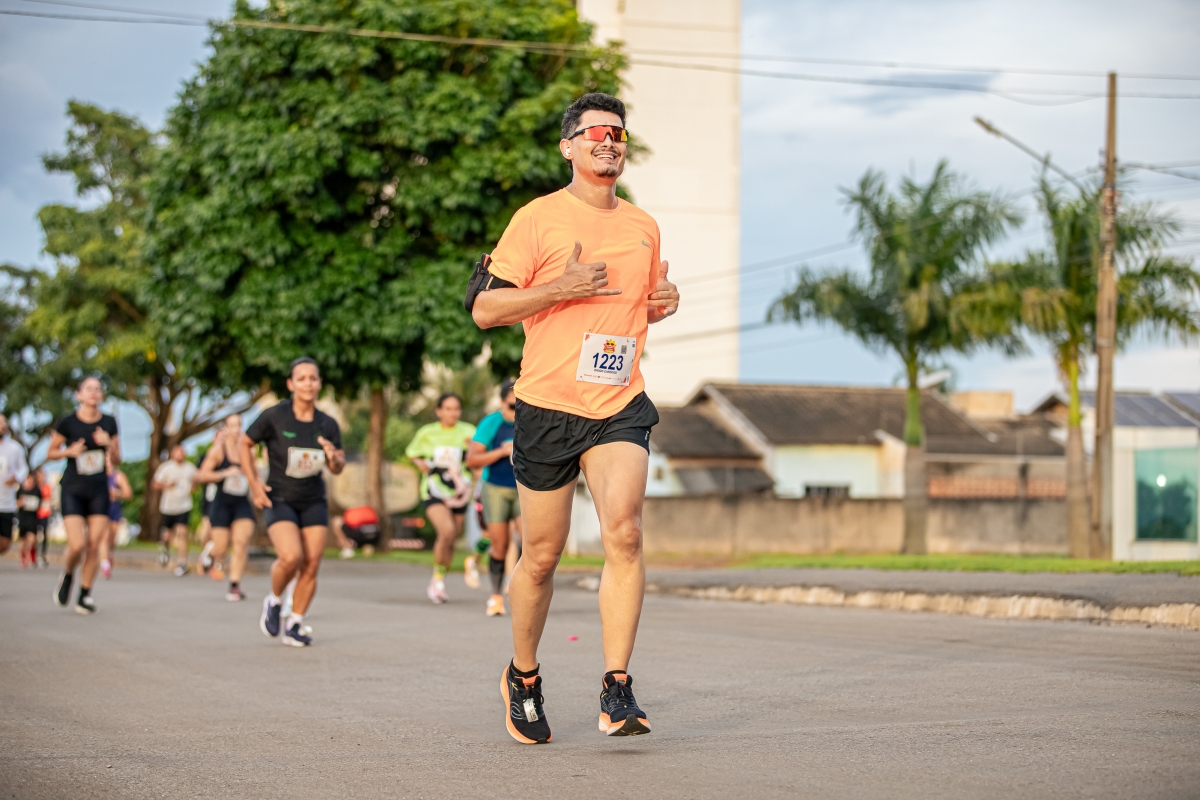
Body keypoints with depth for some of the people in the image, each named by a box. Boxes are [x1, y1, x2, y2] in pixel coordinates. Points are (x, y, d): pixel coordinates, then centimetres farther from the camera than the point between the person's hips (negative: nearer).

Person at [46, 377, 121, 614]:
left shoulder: (109, 423, 3)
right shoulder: (67, 423, -5)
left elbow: (117, 460, 10)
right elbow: (50, 453, 4)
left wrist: (110, 444, -11)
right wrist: (69, 451, -16)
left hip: (99, 490, 3)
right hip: (72, 490, -3)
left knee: (94, 545, -4)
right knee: (77, 545, -14)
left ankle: (85, 596, 9)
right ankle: (67, 575, 19)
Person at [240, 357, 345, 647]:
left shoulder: (327, 425, -3)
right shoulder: (274, 417, -12)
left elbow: (337, 468, 6)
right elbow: (244, 445, 1)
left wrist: (334, 457, -17)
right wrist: (254, 484, -6)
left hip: (314, 502, 3)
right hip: (279, 500, -3)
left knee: (311, 565, -3)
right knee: (291, 557, -22)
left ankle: (294, 625, 13)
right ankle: (274, 601, 8)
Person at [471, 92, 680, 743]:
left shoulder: (644, 227, 14)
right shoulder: (537, 219, -2)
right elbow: (484, 309, -5)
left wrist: (663, 304, 7)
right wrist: (561, 289, -15)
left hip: (620, 406, 3)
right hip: (547, 404, -3)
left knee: (623, 531, -19)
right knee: (541, 556, 5)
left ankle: (616, 690, -17)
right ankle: (522, 677, 29)